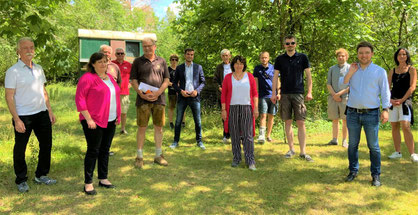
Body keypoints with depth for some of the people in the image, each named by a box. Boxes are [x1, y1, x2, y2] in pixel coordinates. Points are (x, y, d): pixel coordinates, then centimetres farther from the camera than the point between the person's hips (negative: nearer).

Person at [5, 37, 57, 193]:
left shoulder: (39, 69, 10)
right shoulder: (13, 71, -8)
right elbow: (9, 97, -11)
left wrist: (50, 110, 13)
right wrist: (16, 119, -17)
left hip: (41, 113, 6)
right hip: (23, 116, -6)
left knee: (46, 144, 12)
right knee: (20, 149, 6)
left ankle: (41, 175, 28)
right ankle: (21, 180, 23)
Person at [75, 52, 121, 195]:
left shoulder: (109, 77, 14)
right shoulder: (87, 78, -10)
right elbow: (80, 99, -14)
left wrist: (117, 116, 14)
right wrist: (88, 119, -18)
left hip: (110, 121, 7)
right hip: (94, 121, -7)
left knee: (105, 150, 13)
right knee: (93, 151, -1)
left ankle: (103, 178, 24)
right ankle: (88, 183, 10)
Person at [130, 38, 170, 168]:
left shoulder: (161, 61, 10)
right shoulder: (137, 62, 7)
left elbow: (167, 80, 6)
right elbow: (133, 80, 2)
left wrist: (158, 93, -9)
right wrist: (141, 94, -13)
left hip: (159, 99, 2)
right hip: (143, 100, -1)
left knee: (159, 127, 7)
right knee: (142, 128, 0)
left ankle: (158, 155, 19)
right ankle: (139, 157, 11)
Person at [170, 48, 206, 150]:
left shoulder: (198, 67, 7)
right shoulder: (179, 68, 7)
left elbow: (203, 82, 8)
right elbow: (174, 83, 8)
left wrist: (197, 91, -9)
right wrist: (181, 91, -9)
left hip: (194, 97, 0)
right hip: (182, 97, 0)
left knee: (198, 121, 2)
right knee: (178, 121, 2)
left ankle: (199, 141, 15)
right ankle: (176, 141, 12)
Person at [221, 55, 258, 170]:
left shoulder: (249, 76, 6)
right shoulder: (228, 77, 6)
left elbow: (255, 93, 5)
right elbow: (223, 95, 5)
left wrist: (256, 108, -3)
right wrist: (223, 110, -2)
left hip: (247, 108, -1)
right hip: (232, 109, 1)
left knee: (248, 135, -5)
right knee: (235, 135, 6)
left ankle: (250, 161, -1)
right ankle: (236, 159, 17)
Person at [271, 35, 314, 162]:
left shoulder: (302, 57, 5)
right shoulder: (280, 59, 8)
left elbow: (308, 76, 5)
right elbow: (275, 77, 9)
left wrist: (309, 92, -3)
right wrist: (274, 93, 1)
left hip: (298, 93, -1)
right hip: (284, 94, 2)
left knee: (301, 123, -4)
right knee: (287, 122, 6)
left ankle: (303, 152, 1)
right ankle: (291, 149, 17)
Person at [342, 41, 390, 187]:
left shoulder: (379, 71, 2)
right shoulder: (352, 70, 10)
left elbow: (385, 92, 1)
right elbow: (342, 86, 3)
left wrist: (385, 109, -8)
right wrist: (350, 73, -8)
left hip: (371, 114, -2)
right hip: (352, 114, 3)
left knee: (373, 146, 1)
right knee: (352, 145, 9)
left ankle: (376, 175, 13)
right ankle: (353, 171, 21)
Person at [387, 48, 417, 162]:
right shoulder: (392, 71, 13)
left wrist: (402, 100, -13)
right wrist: (389, 99, -6)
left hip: (405, 100, -4)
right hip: (393, 101, 4)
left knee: (405, 126, -15)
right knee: (394, 126, 4)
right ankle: (397, 152, 12)